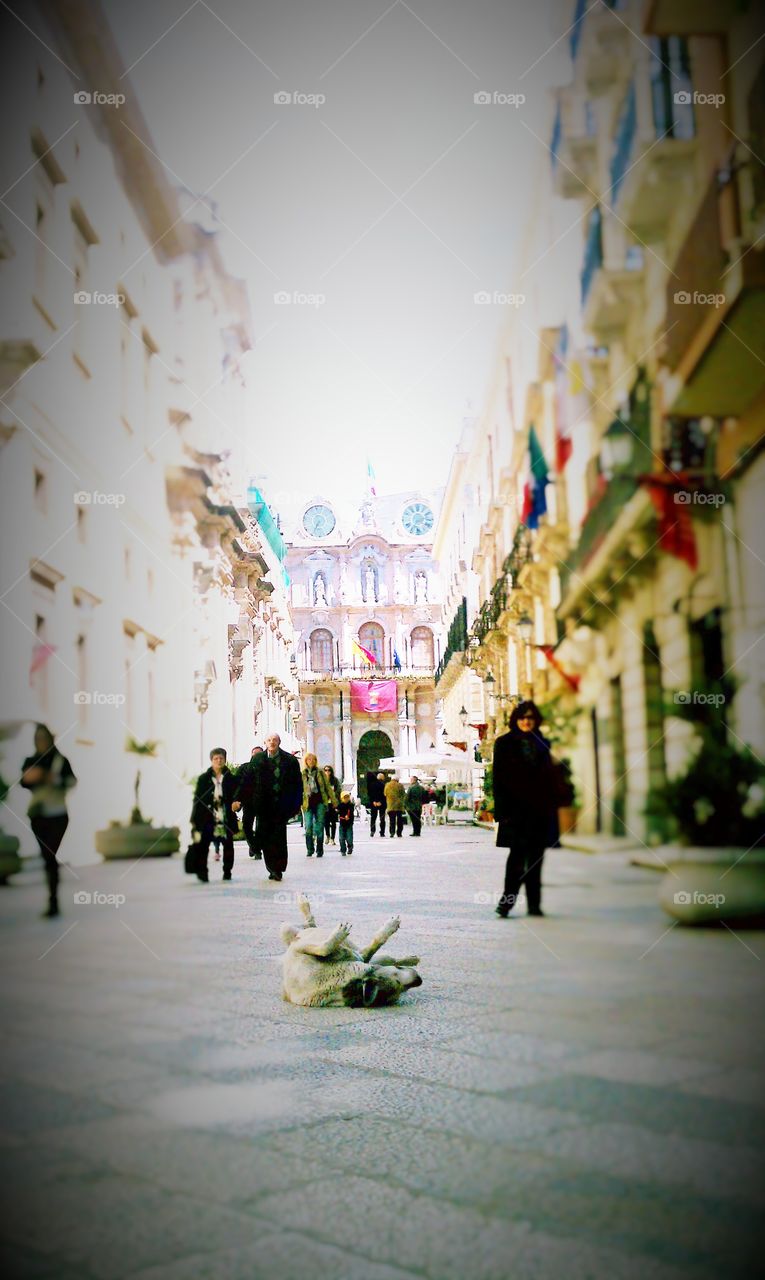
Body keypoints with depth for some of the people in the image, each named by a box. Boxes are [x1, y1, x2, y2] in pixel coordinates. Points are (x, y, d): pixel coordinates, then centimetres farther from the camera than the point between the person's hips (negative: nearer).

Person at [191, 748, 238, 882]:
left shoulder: (231, 778, 5)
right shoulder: (203, 778, 5)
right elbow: (197, 799, 4)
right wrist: (194, 819, 0)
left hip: (226, 818, 1)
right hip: (208, 818, -1)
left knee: (228, 845, 6)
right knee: (203, 844, -7)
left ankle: (227, 871, 18)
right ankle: (202, 871, -3)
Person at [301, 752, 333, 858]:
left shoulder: (320, 772, 8)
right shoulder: (302, 774, 6)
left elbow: (327, 786, 10)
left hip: (320, 802, 0)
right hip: (308, 803, 0)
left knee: (319, 826, 0)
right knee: (308, 826, -6)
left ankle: (319, 850, 7)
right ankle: (309, 850, 4)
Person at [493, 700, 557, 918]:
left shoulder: (542, 744, 14)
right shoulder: (504, 743, 3)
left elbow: (550, 778, 14)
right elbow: (499, 778, -2)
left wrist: (552, 808, 7)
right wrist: (502, 810, -9)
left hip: (539, 809, 4)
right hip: (516, 808, -4)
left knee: (535, 857, 6)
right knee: (517, 855, -11)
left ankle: (534, 905, 12)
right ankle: (506, 901, -6)